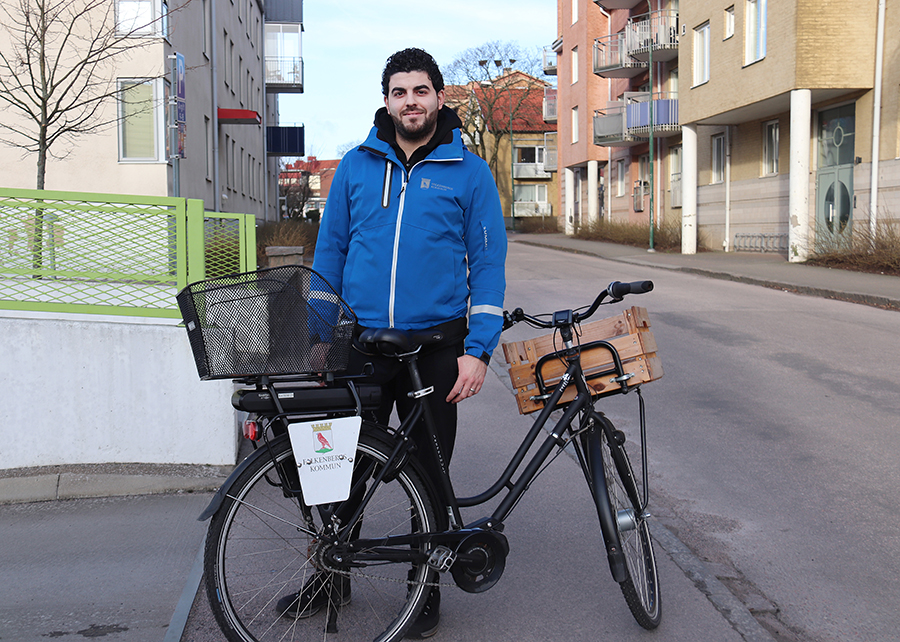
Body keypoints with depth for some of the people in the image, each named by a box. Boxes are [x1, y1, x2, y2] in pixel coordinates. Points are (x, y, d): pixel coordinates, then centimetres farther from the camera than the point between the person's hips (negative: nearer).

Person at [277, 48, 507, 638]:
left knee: (429, 471, 9)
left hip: (435, 347, -2)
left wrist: (477, 350, -10)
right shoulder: (357, 165, 7)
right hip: (360, 344, 2)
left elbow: (488, 264, -1)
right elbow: (329, 252, 11)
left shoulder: (469, 172, 1)